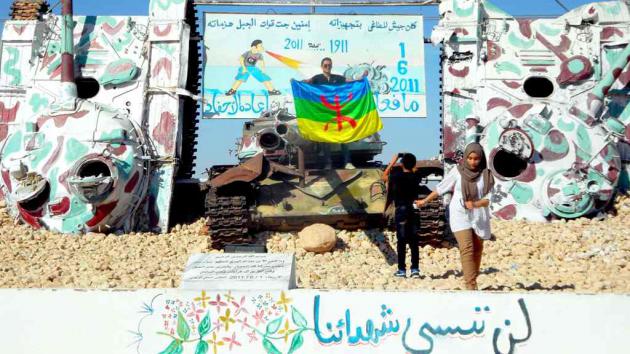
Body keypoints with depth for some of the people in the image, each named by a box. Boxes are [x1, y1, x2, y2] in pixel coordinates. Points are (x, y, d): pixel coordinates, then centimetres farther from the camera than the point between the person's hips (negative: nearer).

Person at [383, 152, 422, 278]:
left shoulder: (397, 176, -10)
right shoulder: (416, 177, 2)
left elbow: (385, 176, 7)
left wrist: (392, 162, 9)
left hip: (401, 210, -4)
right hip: (413, 210, 4)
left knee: (401, 241, 0)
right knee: (413, 241, 7)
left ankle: (402, 270, 2)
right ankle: (415, 269, 6)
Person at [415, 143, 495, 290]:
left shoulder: (486, 174, -3)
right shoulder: (457, 171, -4)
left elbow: (488, 199, -7)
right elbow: (440, 188, 8)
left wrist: (475, 204, -26)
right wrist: (424, 201, 16)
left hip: (479, 217, 2)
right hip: (460, 216, -2)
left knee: (477, 250, 8)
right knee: (466, 249, -13)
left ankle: (473, 280, 23)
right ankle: (471, 286, -18)